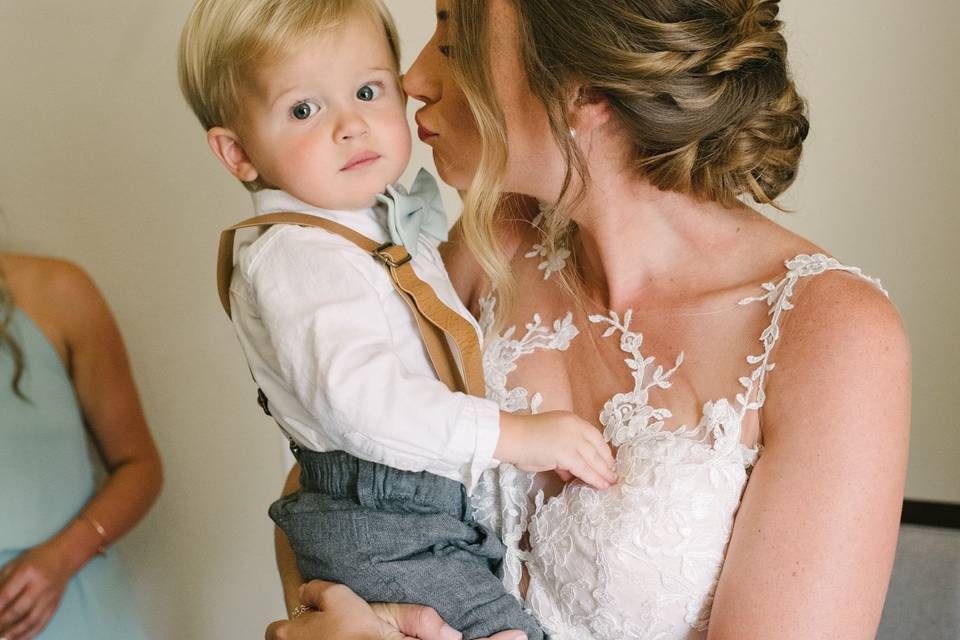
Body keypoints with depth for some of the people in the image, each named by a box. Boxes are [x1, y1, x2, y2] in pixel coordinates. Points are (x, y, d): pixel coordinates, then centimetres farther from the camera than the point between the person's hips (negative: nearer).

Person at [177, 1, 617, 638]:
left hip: (446, 504, 10)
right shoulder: (295, 256, -20)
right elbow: (357, 396, -34)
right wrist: (511, 434, -33)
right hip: (376, 527, -9)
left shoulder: (398, 216, 11)